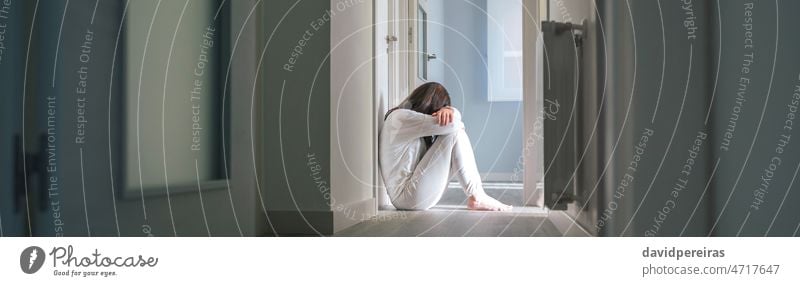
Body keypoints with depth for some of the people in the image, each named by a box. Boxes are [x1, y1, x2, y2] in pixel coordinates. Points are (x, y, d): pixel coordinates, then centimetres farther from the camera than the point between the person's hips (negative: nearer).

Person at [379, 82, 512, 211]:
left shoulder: (410, 117, 17)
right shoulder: (400, 117, -13)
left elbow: (455, 118, 14)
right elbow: (451, 125, -20)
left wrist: (448, 110, -8)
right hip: (406, 196, -10)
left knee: (457, 132, 5)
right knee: (454, 133, -14)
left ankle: (477, 194, -4)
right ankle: (476, 198, -9)